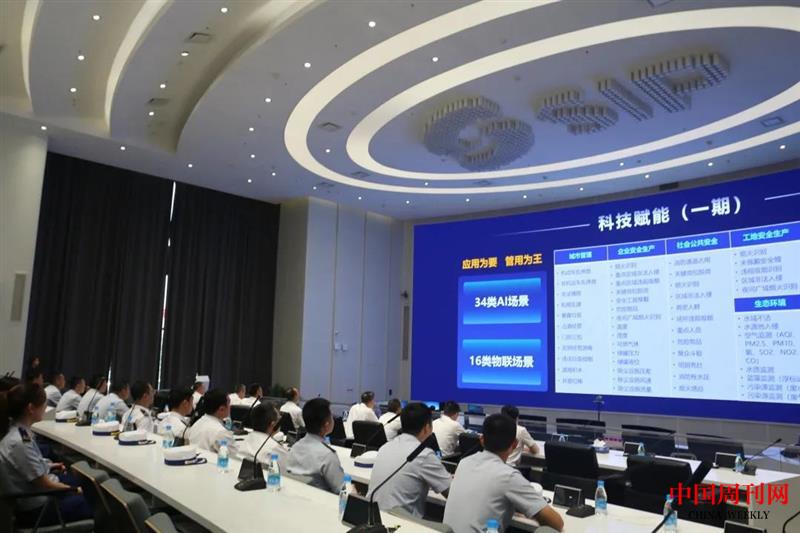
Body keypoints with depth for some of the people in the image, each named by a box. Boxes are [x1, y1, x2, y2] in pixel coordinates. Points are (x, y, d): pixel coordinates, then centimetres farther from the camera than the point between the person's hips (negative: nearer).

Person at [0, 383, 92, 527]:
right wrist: (75, 490, -9)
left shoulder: (15, 429, -6)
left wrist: (47, 466, 12)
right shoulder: (20, 442, -32)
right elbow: (45, 485, -22)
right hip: (35, 509, -9)